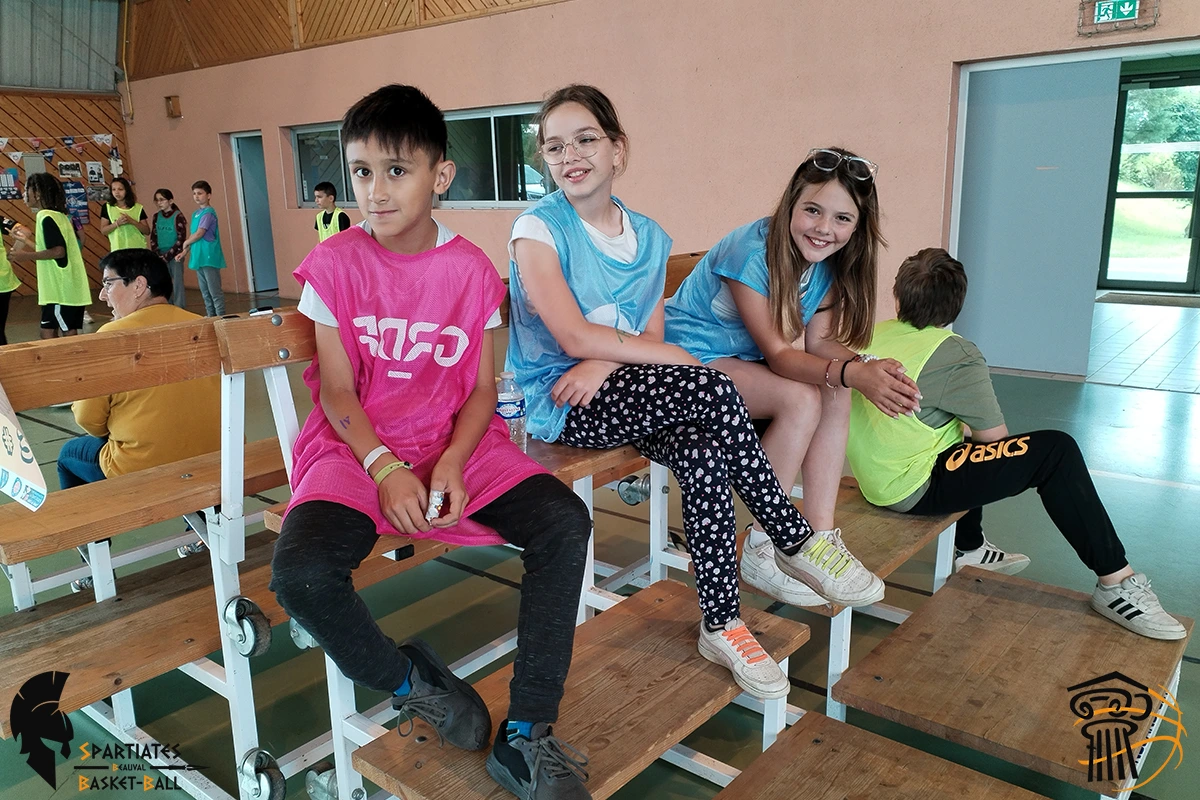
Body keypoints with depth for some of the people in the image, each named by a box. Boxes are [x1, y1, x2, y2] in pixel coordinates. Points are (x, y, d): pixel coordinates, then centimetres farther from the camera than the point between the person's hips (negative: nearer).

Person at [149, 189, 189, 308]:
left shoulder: (178, 216, -8)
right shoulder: (157, 216, 8)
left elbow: (181, 239, -11)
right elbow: (153, 237, 9)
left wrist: (168, 255, -13)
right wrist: (157, 255, -4)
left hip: (175, 255, -5)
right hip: (161, 256, 5)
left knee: (177, 284, -2)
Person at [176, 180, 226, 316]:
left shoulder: (208, 213, -10)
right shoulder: (195, 214, 15)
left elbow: (199, 234, -15)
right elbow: (193, 236, 17)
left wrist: (185, 243, 0)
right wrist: (184, 252, 8)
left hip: (209, 258, -9)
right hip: (198, 258, 9)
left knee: (215, 291, -6)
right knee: (205, 292, 12)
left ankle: (221, 318, -3)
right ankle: (211, 318, 19)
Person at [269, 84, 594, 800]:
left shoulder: (472, 270, 1)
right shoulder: (335, 265, -2)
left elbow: (481, 389, 1)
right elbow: (336, 391, -3)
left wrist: (452, 464, -17)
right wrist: (385, 469, -18)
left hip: (458, 444, 2)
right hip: (356, 447, -1)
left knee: (564, 522, -22)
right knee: (301, 573, -29)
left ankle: (526, 734, -11)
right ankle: (407, 678, 3)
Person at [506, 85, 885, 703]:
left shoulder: (649, 238, 10)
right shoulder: (537, 229, -6)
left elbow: (649, 339, 4)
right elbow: (574, 337, -16)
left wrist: (603, 364, -18)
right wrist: (676, 359, -13)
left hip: (620, 395, 5)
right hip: (559, 406, -5)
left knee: (706, 455, -27)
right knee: (712, 390, -27)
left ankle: (721, 625, -11)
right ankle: (798, 543, -12)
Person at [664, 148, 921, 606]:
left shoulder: (828, 262, -3)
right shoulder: (751, 251, -26)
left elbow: (820, 340, -8)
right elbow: (778, 354, -26)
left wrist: (870, 368, -28)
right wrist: (852, 373, -41)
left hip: (744, 360, 8)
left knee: (835, 393, -15)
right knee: (802, 399, -26)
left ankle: (820, 536, -10)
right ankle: (762, 551, -16)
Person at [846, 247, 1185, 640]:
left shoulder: (872, 335, 4)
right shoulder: (958, 357, -15)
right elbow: (995, 437, -6)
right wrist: (966, 427, 16)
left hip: (871, 475, 8)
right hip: (912, 490, -8)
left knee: (973, 454, 33)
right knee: (1056, 451, -7)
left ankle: (968, 548, 45)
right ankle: (1116, 582, -2)